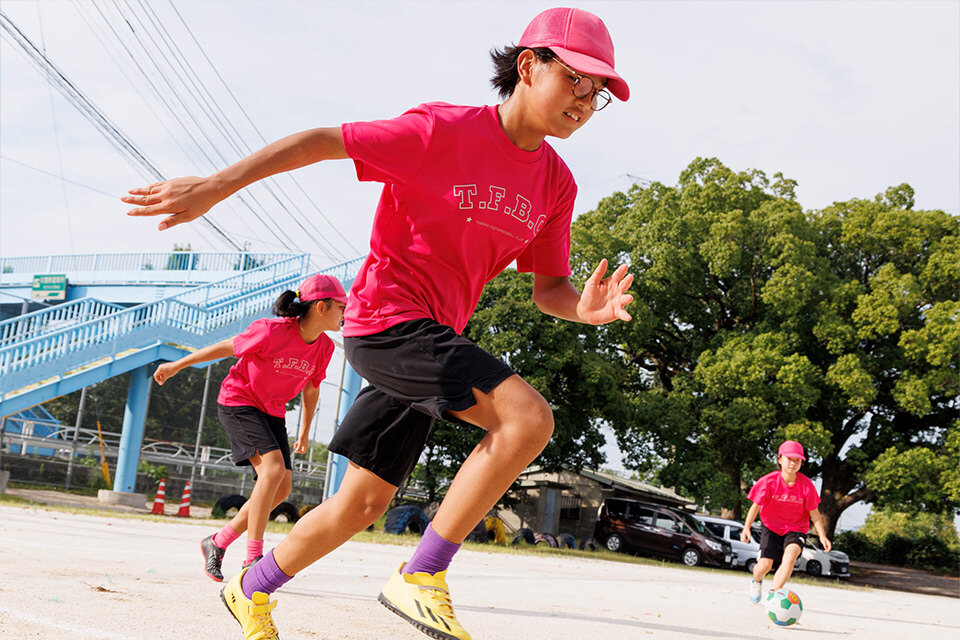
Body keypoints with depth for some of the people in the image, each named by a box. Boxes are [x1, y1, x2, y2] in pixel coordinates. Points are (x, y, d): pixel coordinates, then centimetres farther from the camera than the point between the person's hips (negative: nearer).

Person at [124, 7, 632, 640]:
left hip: (433, 338, 8)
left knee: (363, 504, 13)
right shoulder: (442, 131, -13)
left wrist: (584, 307, -16)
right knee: (529, 417, -24)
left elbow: (548, 287, 8)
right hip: (387, 317, -7)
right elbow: (322, 141, -11)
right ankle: (421, 577, -14)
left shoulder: (556, 183, 5)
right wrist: (215, 186, -16)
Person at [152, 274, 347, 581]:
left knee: (283, 487, -3)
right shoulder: (272, 331, -25)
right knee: (273, 467, -25)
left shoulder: (324, 347, -6)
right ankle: (253, 559, -20)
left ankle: (218, 543, 12)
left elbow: (311, 388, 11)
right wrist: (176, 365, -2)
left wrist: (304, 431, 18)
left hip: (272, 411, 7)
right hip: (237, 402, -7)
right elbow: (225, 347, -12)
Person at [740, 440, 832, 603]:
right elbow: (756, 505, -7)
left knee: (790, 556, -30)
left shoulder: (806, 485, -12)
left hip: (796, 530, 0)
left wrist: (822, 536, -11)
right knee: (765, 565, -8)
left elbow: (814, 512, -3)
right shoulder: (769, 481, -14)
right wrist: (747, 527, -19)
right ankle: (756, 581, 30)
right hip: (772, 528, 0)